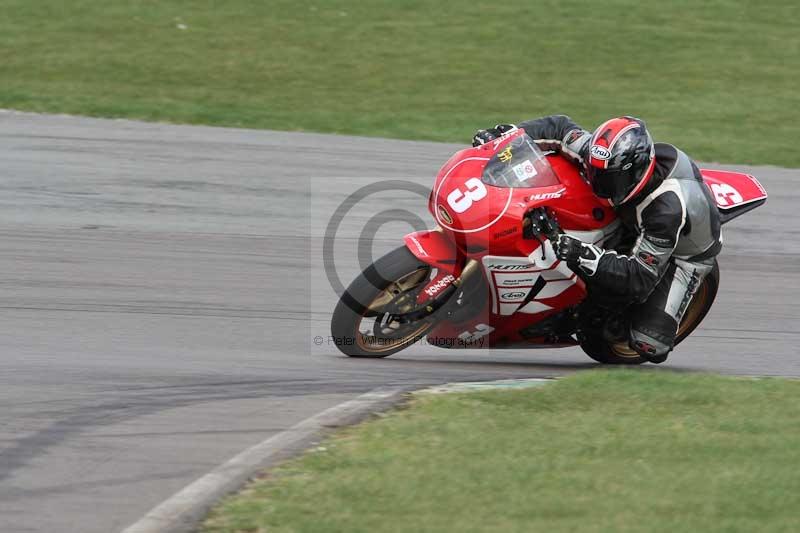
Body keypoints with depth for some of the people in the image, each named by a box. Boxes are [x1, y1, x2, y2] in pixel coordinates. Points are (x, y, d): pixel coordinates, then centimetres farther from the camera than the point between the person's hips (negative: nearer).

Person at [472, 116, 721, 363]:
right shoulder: (605, 158, -28)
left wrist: (588, 258, -55)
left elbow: (640, 280, -42)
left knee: (650, 346, -20)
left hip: (686, 252, -7)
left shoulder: (669, 209, -45)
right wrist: (509, 133, -25)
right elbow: (561, 127, -11)